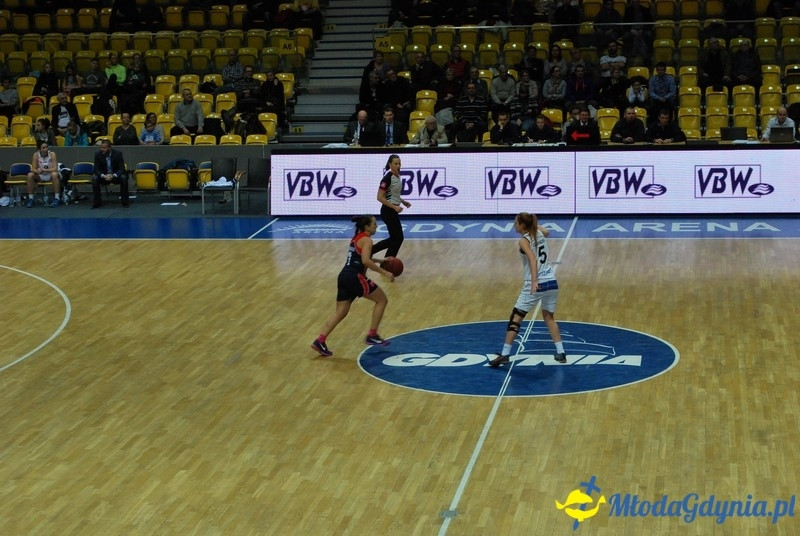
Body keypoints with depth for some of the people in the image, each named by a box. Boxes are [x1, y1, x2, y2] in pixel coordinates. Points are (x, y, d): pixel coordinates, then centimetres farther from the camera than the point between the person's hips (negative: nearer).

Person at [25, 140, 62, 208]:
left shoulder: (52, 154, -18)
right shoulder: (36, 155, -12)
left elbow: (55, 169, -23)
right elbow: (33, 169, -11)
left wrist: (44, 170, -37)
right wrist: (37, 171, -35)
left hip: (50, 175, -2)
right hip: (40, 176, 2)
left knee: (54, 174, -36)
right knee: (30, 175, -24)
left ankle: (57, 198, -29)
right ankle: (30, 199, -14)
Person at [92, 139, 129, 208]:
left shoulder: (117, 154, -13)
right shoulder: (98, 154, -10)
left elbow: (121, 169, -15)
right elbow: (96, 169, -10)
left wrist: (113, 176, -35)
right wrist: (103, 176, -32)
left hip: (115, 176, -1)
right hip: (103, 176, 1)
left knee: (123, 178, -32)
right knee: (94, 178, -28)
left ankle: (125, 201, -20)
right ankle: (97, 201, -18)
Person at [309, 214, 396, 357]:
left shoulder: (356, 238, 22)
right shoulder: (366, 240, -6)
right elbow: (366, 261, -21)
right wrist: (384, 272, -18)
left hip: (344, 277, 9)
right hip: (354, 277, -8)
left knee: (340, 313, 8)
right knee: (382, 299, 8)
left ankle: (320, 341, -4)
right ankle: (372, 336, 7)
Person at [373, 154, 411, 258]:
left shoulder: (397, 175, 8)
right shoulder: (388, 178, -20)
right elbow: (380, 197, -21)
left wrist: (403, 201, 10)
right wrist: (395, 207, -24)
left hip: (393, 211, 9)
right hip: (388, 211, -9)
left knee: (394, 238, 14)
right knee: (398, 238, -3)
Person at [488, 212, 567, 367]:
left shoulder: (524, 241, -8)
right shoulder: (540, 233, 10)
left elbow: (533, 259, -25)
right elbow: (546, 231, 37)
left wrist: (534, 281, -34)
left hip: (535, 284, -6)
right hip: (552, 282, 6)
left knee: (515, 318, 1)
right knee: (549, 317, 22)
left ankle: (505, 355, -3)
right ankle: (561, 353, 18)